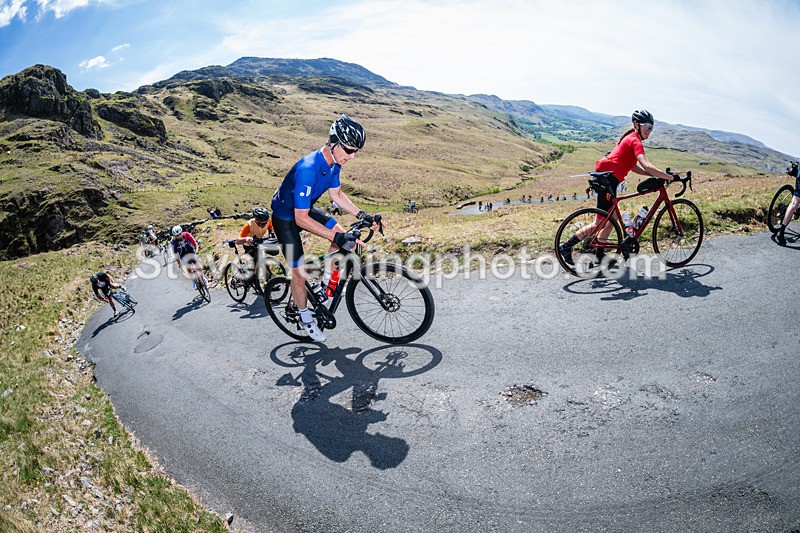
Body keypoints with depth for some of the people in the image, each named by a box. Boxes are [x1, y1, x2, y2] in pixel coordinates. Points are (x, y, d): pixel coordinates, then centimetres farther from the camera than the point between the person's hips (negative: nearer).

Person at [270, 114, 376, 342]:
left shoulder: (334, 162, -12)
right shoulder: (308, 169, -38)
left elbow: (336, 194, 4)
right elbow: (301, 219, -36)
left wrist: (361, 215, -8)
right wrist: (336, 237, -40)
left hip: (306, 209, 8)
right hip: (286, 217, -8)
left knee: (342, 234, -5)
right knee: (300, 272, -4)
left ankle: (326, 282, 14)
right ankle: (305, 318, 18)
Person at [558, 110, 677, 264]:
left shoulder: (630, 138, 20)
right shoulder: (635, 141, -10)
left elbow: (633, 166, 21)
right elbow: (648, 167, -22)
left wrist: (656, 175, 12)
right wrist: (670, 177, -17)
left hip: (606, 178, 10)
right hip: (607, 179, -10)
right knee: (600, 223, -6)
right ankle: (565, 247, -3)